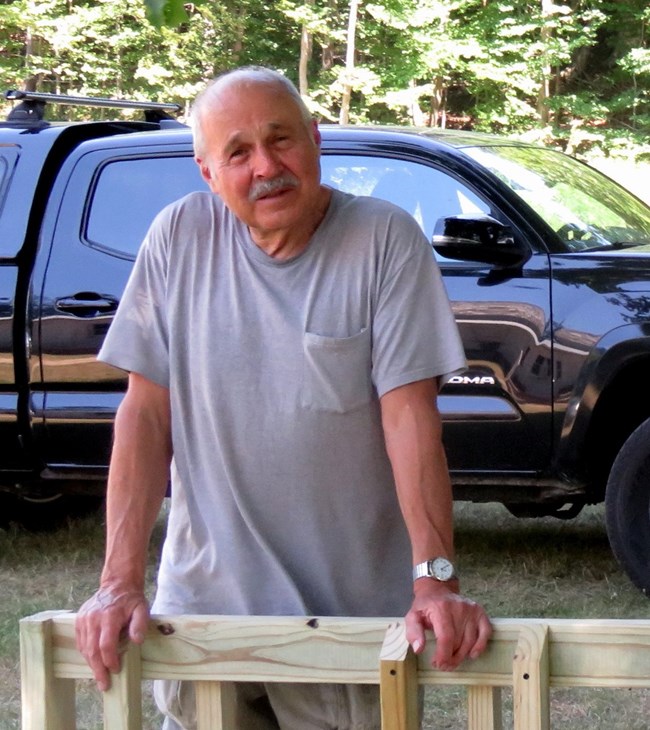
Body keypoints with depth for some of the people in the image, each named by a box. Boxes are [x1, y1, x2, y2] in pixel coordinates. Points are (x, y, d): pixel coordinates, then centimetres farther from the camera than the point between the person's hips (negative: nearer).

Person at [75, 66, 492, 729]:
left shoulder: (384, 240, -8)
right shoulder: (179, 238, -2)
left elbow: (409, 415, -13)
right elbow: (146, 412, -2)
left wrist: (435, 580, -21)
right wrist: (121, 582, -9)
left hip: (350, 616, -2)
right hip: (203, 602, 2)